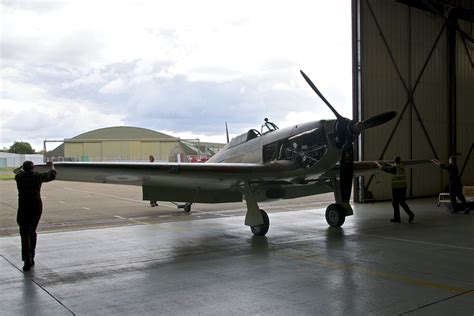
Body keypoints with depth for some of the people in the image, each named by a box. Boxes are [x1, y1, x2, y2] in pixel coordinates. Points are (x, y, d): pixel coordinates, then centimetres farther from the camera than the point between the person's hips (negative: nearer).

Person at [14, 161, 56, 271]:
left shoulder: (19, 177, 1)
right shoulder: (38, 176, 0)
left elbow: (17, 171, 27)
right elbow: (52, 175, 17)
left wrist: (23, 167, 48)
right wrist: (51, 166, 37)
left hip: (23, 208, -2)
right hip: (37, 208, 2)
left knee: (25, 234, -3)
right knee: (32, 231, 18)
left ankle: (27, 260, -13)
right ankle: (31, 258, 24)